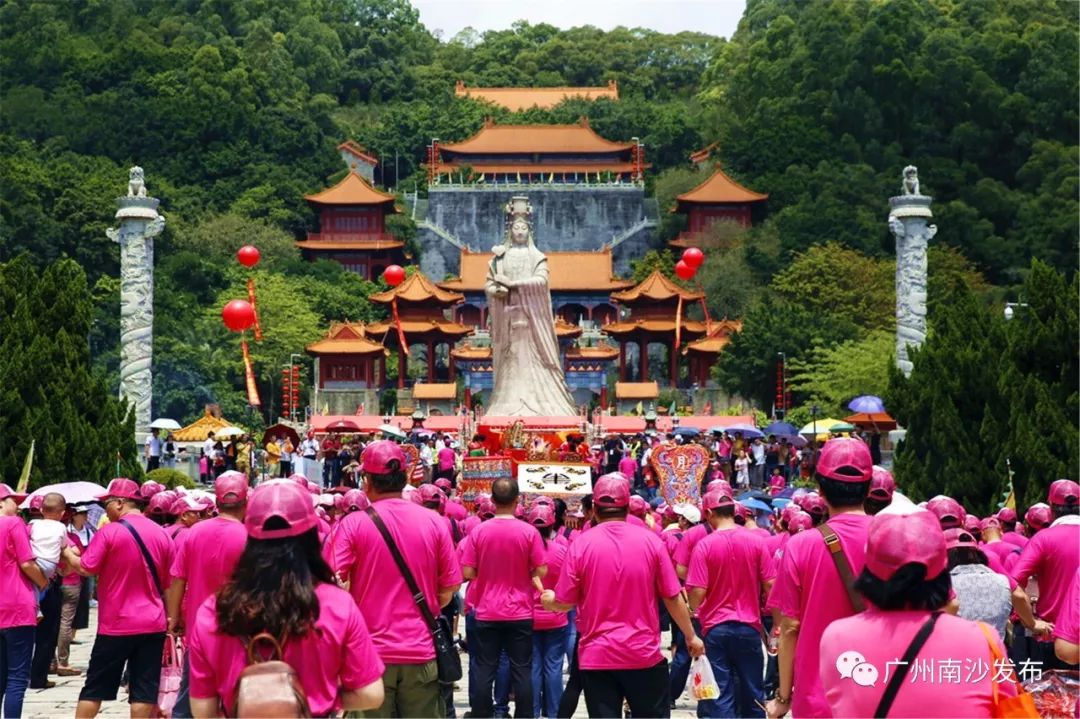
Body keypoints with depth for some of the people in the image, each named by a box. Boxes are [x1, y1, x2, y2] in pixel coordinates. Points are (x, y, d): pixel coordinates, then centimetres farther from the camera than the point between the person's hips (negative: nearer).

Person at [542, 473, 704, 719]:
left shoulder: (581, 544, -6)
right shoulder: (651, 541, -3)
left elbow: (564, 603, -1)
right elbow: (673, 598, 0)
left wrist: (548, 600, 22)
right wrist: (691, 636, 14)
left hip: (597, 656, 0)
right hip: (644, 653, 1)